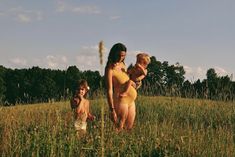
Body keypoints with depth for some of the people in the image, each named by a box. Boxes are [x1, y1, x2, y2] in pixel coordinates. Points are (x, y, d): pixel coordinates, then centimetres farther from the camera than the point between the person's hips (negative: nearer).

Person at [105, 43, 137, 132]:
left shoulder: (122, 64, 8)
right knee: (118, 129, -3)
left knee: (129, 129, 14)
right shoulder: (110, 68, -13)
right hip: (121, 99, -8)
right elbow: (109, 90, -17)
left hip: (131, 100, 8)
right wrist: (112, 110, -20)